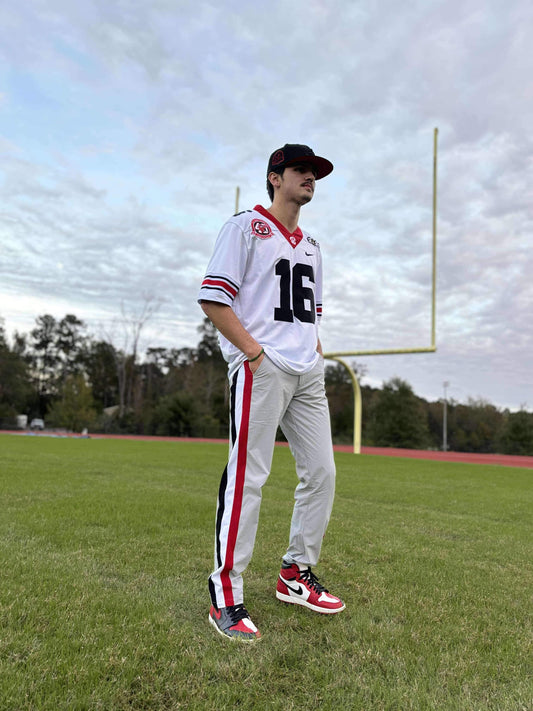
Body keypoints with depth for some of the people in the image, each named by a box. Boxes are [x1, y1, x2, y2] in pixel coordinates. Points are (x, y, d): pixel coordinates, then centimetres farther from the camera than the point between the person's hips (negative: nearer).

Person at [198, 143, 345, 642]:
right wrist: (254, 351, -16)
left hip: (307, 375, 8)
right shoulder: (245, 226, 1)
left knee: (321, 473, 8)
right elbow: (212, 299, -8)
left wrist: (316, 353, 11)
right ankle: (225, 596, 3)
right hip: (260, 370, -8)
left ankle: (296, 575, 24)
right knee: (247, 477, -9)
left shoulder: (310, 246, 24)